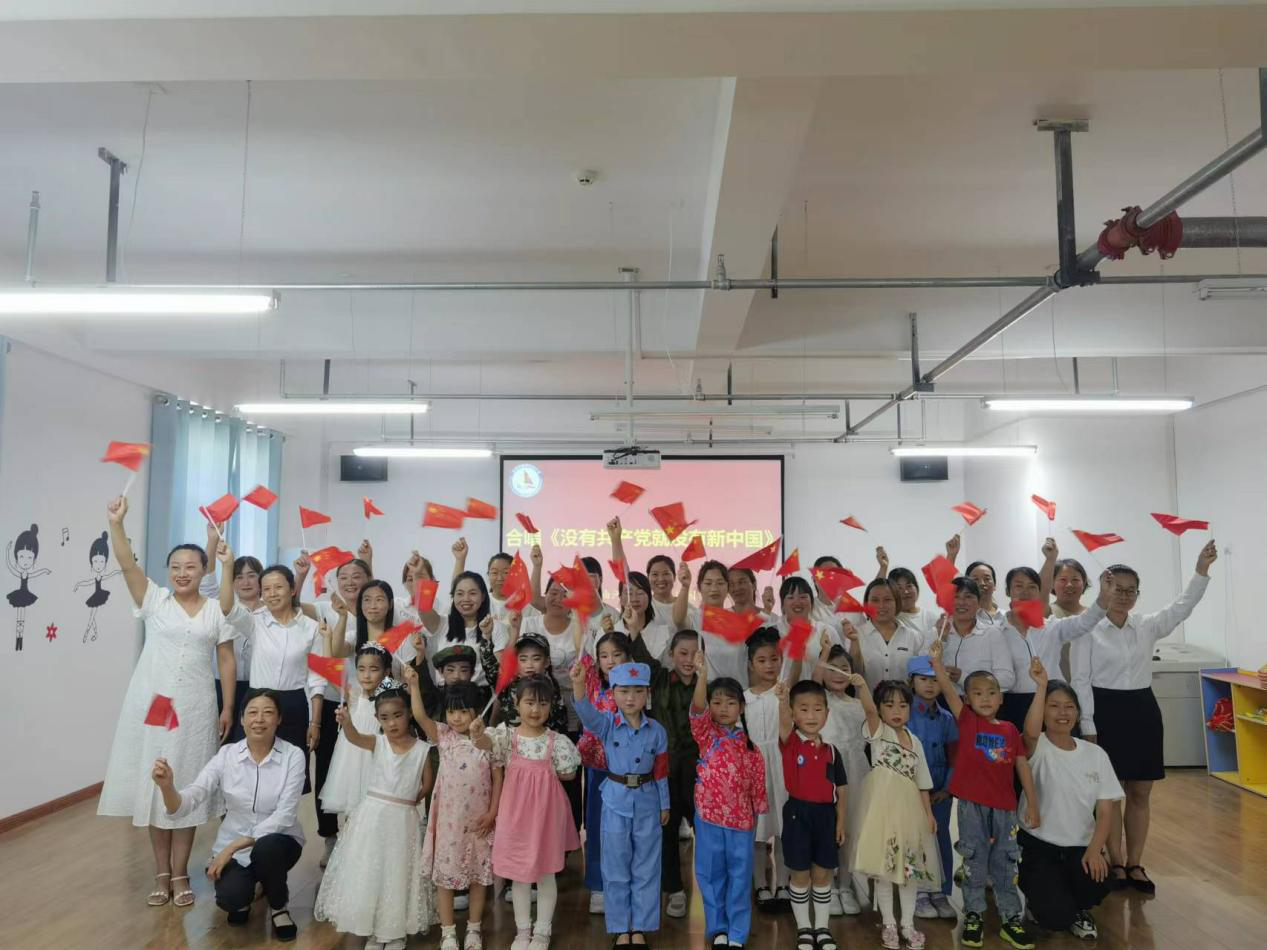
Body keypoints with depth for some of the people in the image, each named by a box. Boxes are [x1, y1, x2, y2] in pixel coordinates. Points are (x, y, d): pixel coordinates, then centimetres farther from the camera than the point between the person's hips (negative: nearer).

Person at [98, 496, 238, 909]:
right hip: (151, 704, 0)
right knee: (154, 786, 6)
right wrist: (116, 522, -27)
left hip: (194, 708, 0)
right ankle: (161, 874, 18)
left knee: (186, 788, 6)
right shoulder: (155, 600, 1)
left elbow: (227, 662, 3)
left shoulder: (216, 611, 2)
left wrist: (227, 709, -1)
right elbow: (127, 565, -14)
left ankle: (180, 874, 18)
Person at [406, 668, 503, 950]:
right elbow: (420, 716, -19)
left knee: (479, 873, 11)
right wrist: (413, 685, -31)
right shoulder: (443, 736, -4)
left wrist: (492, 812, -7)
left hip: (479, 819, 0)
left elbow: (497, 778, -2)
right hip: (448, 818, 0)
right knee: (445, 872, 8)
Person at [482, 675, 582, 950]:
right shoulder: (508, 735, -7)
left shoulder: (556, 741, -8)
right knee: (518, 872, 12)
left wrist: (542, 772, -6)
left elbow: (569, 774, 0)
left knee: (546, 871, 10)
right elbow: (486, 742, -27)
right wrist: (477, 734, -47)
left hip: (546, 811, -1)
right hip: (516, 810, 1)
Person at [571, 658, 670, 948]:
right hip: (616, 801, -1)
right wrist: (579, 685, -51)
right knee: (616, 869, 9)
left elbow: (661, 772, 4)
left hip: (647, 802, 1)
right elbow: (587, 713, -32)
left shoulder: (656, 730, -5)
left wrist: (664, 805, 8)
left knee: (646, 869, 10)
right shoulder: (608, 725, -10)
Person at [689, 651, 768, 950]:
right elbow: (696, 709, -24)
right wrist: (702, 675, -38)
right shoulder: (706, 735, -4)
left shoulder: (749, 746, 3)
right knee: (711, 875, 9)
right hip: (709, 817, -1)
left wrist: (758, 815, 7)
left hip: (741, 819, 1)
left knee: (740, 877, 7)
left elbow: (757, 783, 8)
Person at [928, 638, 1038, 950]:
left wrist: (1032, 804, 6)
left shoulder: (1010, 730, 6)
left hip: (1005, 806, 2)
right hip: (972, 805, -2)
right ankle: (973, 916, 20)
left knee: (1005, 863, 11)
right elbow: (948, 691, -17)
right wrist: (937, 662, -32)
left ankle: (1011, 919, 23)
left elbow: (1022, 767, 8)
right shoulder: (966, 720, -2)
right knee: (973, 860, 7)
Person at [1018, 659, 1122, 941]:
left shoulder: (1095, 754, 3)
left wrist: (1094, 850, -15)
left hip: (1081, 847, 3)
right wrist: (1041, 687, -40)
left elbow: (1105, 811, 1)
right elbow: (1031, 731, -35)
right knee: (1055, 918, -21)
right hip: (1038, 845, -3)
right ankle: (1039, 889, 17)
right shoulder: (1038, 748, -8)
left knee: (1097, 882, -29)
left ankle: (1079, 910, 10)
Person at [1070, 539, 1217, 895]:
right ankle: (1116, 865, 17)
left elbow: (1182, 608, -4)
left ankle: (1135, 865, 21)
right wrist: (1087, 726, -12)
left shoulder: (1146, 626, 7)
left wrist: (1202, 569, -16)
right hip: (1106, 711, -5)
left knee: (1140, 794, 10)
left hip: (1143, 710, 5)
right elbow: (1081, 680, -8)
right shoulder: (1088, 628, -8)